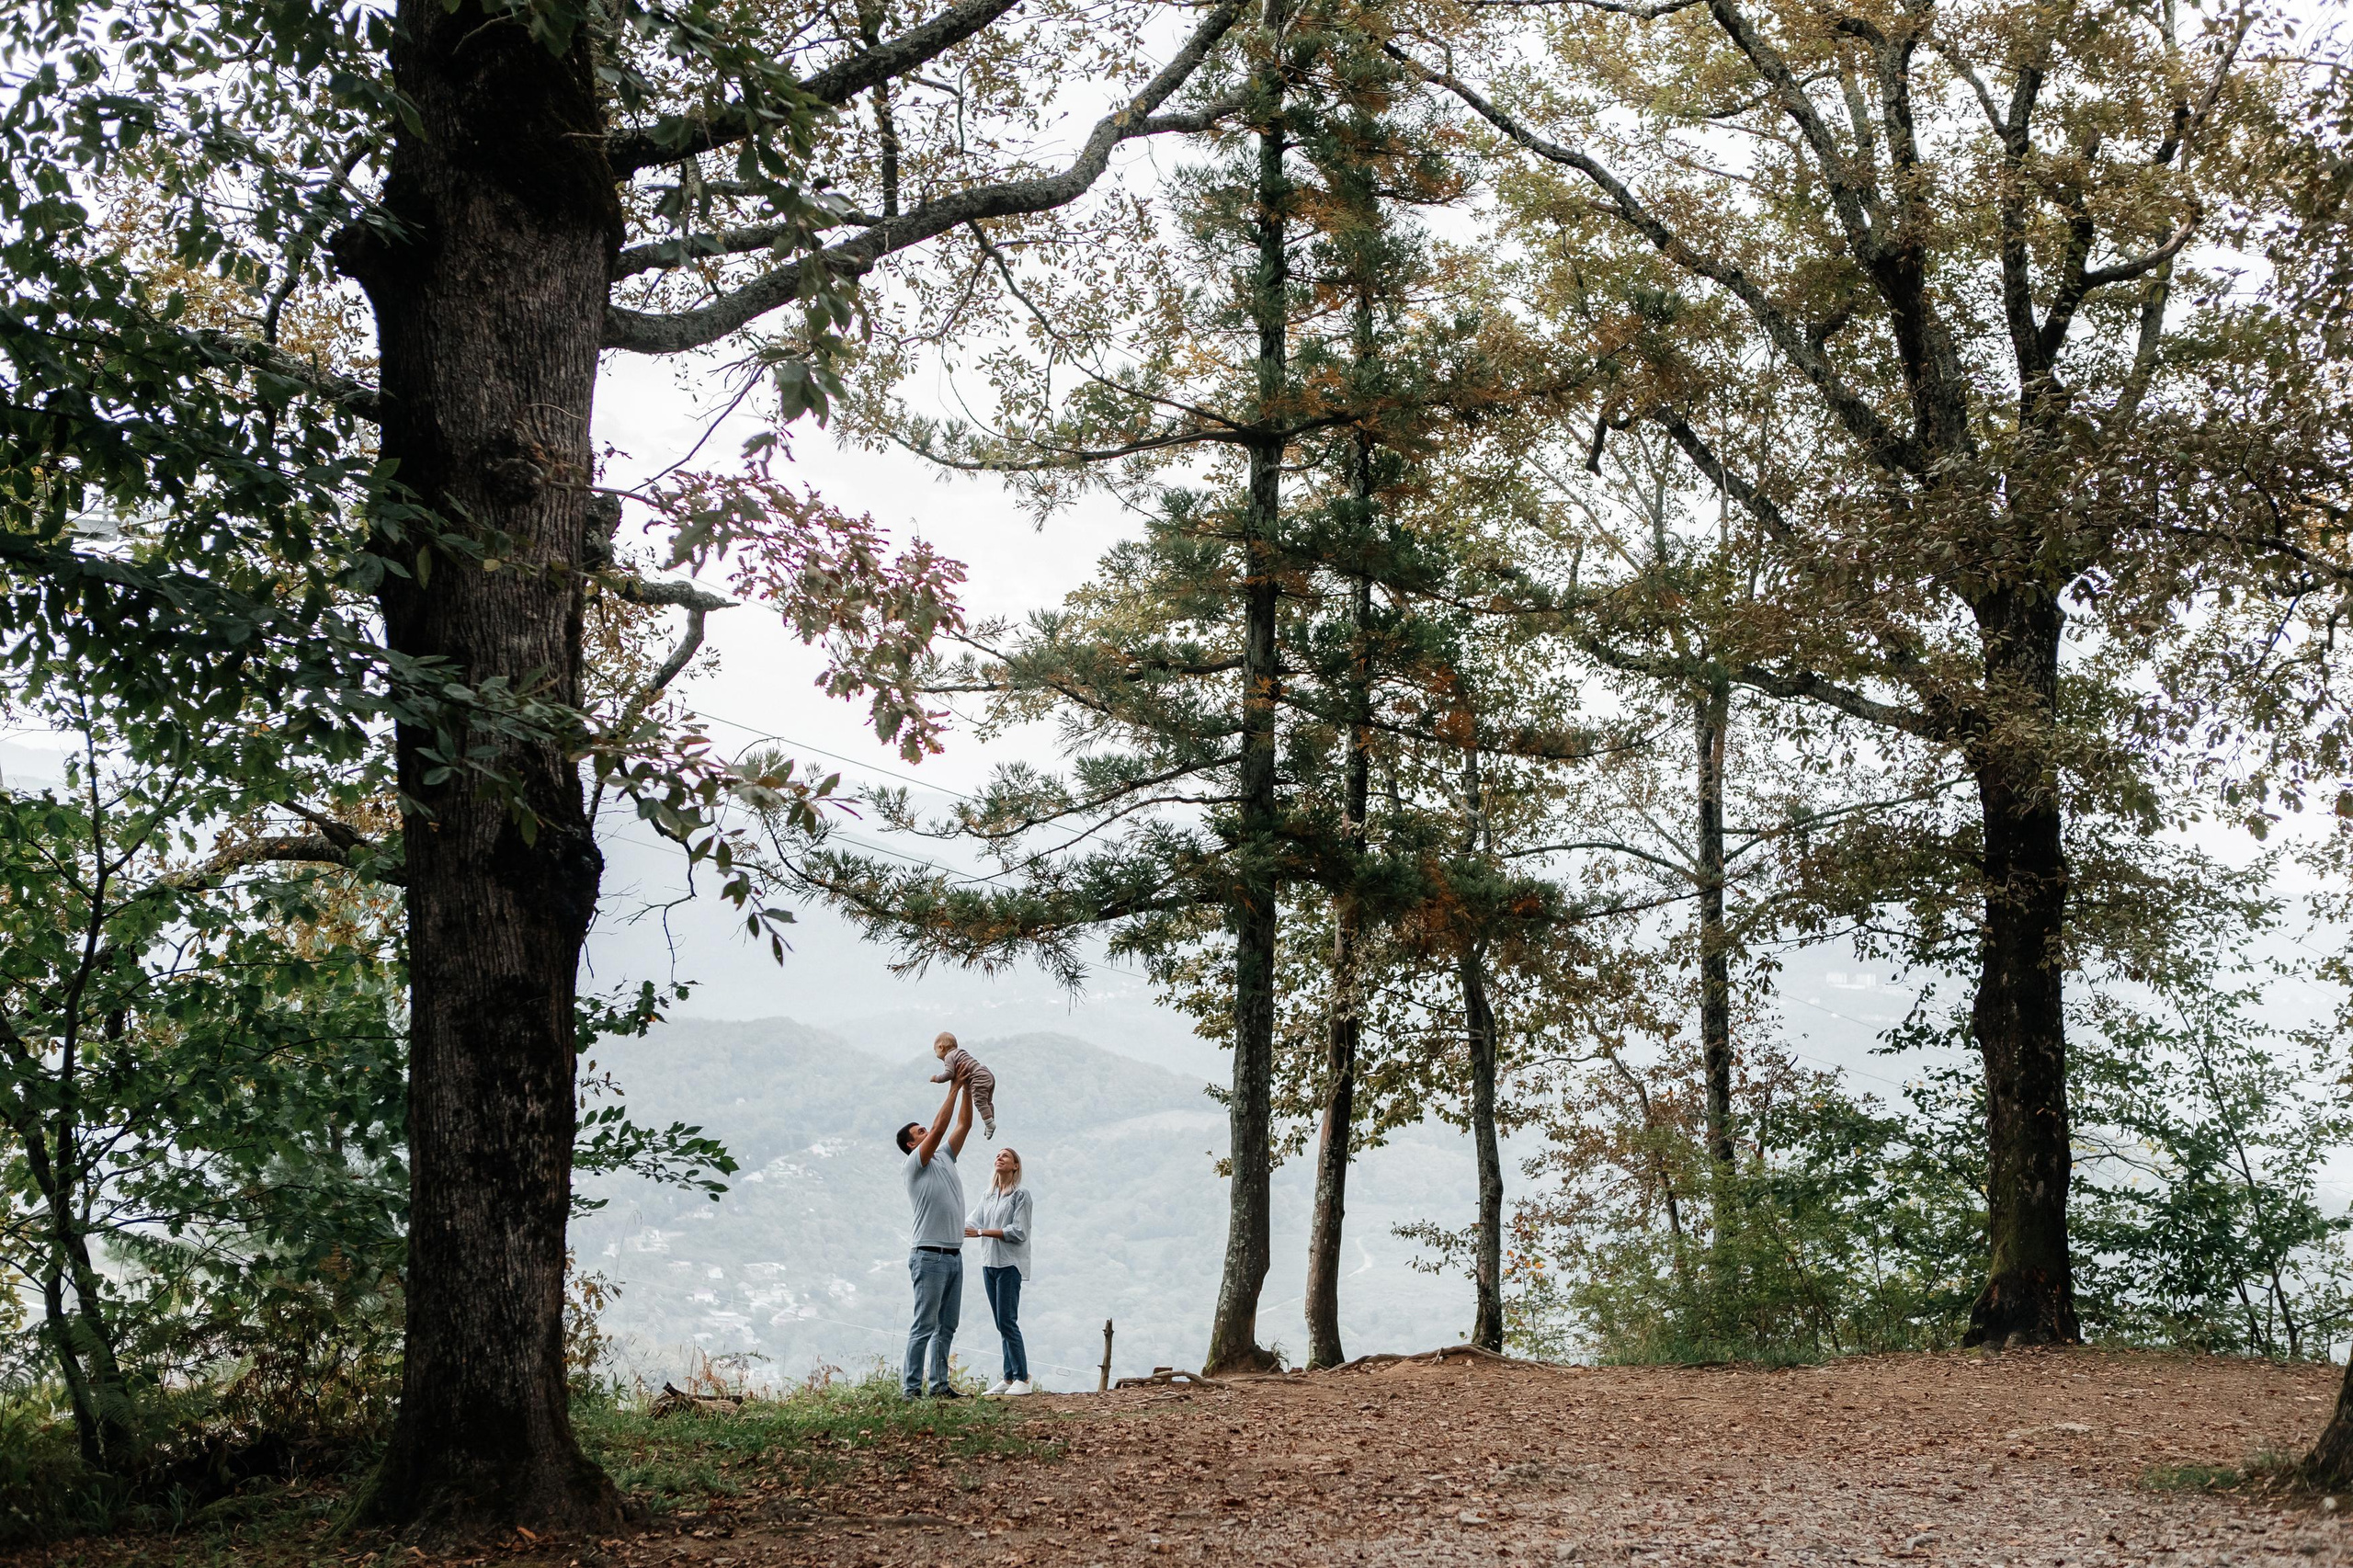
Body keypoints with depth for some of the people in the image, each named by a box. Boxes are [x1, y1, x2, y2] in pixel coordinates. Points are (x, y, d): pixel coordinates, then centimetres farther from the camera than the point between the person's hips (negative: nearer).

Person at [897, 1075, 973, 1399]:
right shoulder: (915, 1165, -4)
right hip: (930, 1256, -8)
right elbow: (939, 1127, -14)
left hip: (954, 1255, 8)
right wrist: (954, 1088, -12)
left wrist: (968, 1091, 4)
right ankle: (911, 1387, -6)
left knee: (947, 1325, 9)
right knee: (925, 1325, -8)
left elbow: (964, 1126, 14)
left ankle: (939, 1384, 14)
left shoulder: (945, 1157, 17)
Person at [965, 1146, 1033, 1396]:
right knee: (1001, 1323, 7)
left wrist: (981, 1232, -17)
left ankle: (1022, 1379, -7)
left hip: (1009, 1264, -7)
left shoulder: (1021, 1195, -4)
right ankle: (1009, 1378, 10)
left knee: (1007, 1322, -11)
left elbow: (1018, 1232, -12)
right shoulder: (987, 1196, 17)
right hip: (989, 1263, 7)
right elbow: (972, 1222, 7)